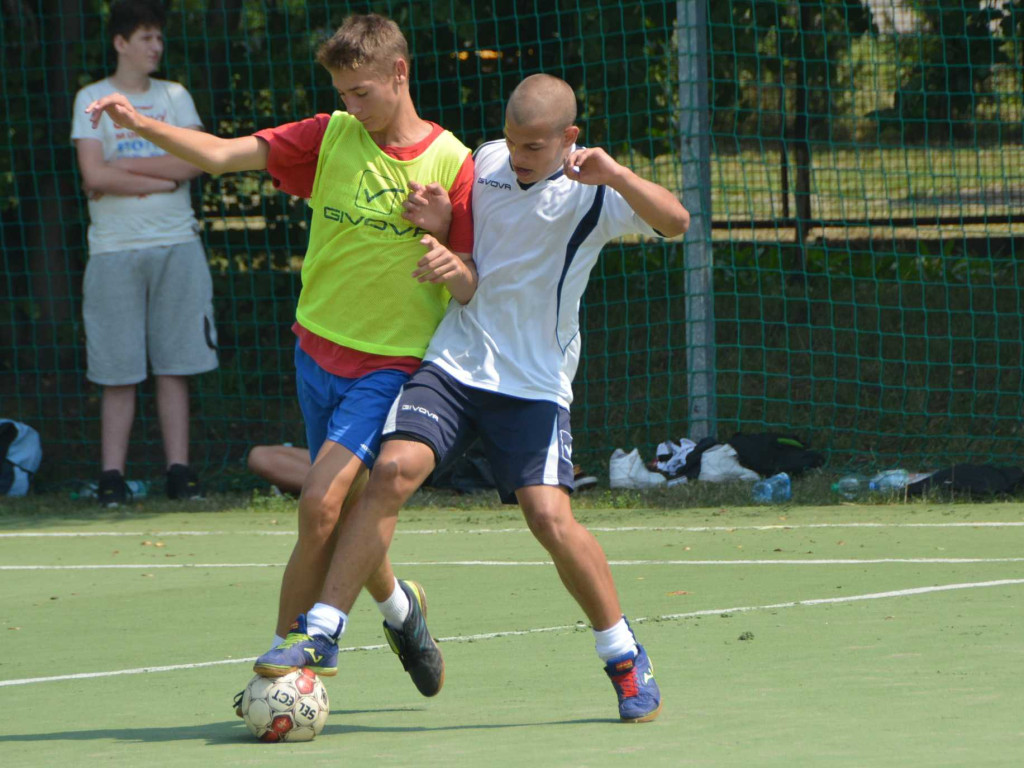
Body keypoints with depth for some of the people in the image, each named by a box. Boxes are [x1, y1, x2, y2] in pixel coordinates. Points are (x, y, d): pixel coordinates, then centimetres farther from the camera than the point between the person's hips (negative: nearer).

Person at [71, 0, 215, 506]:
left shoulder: (174, 97, 12)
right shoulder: (92, 99, 3)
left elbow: (196, 161, -3)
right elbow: (94, 175, -9)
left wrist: (126, 166, -7)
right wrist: (162, 178, -5)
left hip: (176, 246, 3)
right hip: (115, 250, -3)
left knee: (175, 367, 2)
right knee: (118, 371, -3)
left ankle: (179, 469, 5)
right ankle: (112, 475, 1)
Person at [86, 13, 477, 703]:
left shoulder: (451, 162, -8)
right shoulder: (330, 138, 0)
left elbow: (473, 289, -6)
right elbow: (221, 154, -9)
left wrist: (449, 260, -28)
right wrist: (141, 125, -23)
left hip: (392, 366, -4)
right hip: (320, 352, 4)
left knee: (322, 504, -18)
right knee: (348, 514, 9)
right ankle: (397, 605, 38)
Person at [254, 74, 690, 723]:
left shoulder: (592, 191, -7)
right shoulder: (486, 162, 7)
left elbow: (675, 221, -23)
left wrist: (616, 174, -38)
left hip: (535, 383, -3)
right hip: (453, 361, 3)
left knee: (551, 517, -16)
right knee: (394, 469, -17)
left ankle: (624, 655, 6)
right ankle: (322, 633, -12)